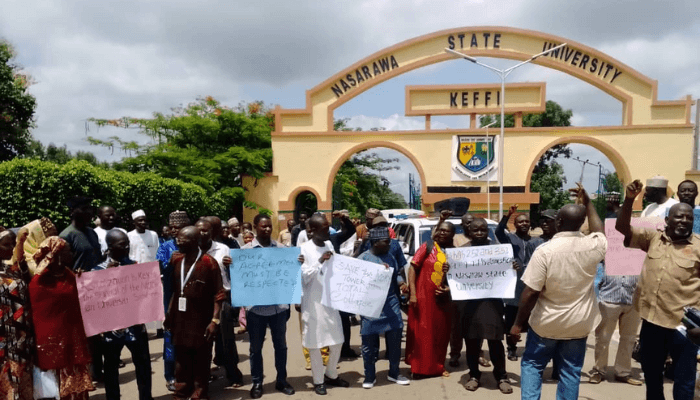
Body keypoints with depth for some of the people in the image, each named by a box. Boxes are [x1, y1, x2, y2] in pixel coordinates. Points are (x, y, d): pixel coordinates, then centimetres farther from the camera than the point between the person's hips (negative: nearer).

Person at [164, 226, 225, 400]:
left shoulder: (209, 263, -12)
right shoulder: (176, 260, 6)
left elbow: (218, 294, -12)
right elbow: (175, 290, 14)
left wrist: (215, 320, -17)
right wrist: (169, 314, 12)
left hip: (201, 322, -5)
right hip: (180, 320, 5)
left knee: (201, 363, 8)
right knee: (181, 361, 15)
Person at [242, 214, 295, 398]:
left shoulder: (280, 248, 5)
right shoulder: (245, 250, -1)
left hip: (279, 306, 2)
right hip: (256, 307, -2)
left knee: (280, 345, 13)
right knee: (256, 347, 12)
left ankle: (281, 380, 29)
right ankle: (257, 383, 28)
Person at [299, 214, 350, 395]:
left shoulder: (329, 245, 6)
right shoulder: (304, 249, -11)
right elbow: (303, 277, -16)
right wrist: (319, 262, -25)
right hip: (313, 303, -5)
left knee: (337, 341, 12)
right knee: (315, 343, 4)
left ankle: (331, 375, 32)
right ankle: (318, 380, 22)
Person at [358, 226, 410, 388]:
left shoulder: (390, 257, 10)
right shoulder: (363, 258, -6)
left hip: (391, 305, 4)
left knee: (395, 339, 10)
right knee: (369, 343, 6)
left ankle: (394, 373, 29)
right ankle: (370, 376, 22)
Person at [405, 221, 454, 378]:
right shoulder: (427, 246, -3)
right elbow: (412, 268, -6)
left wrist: (450, 287, -7)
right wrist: (412, 293, -13)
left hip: (442, 299, 4)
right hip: (423, 297, -4)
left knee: (441, 334, 12)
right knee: (421, 333, 2)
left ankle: (437, 366, 28)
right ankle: (419, 367, 14)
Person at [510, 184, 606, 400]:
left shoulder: (544, 250, -22)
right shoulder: (593, 246, -10)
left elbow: (530, 293, -20)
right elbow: (599, 232, 18)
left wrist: (518, 324, -10)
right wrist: (587, 203, 21)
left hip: (546, 323, -3)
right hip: (579, 323, 3)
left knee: (531, 364, 15)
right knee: (570, 371, 15)